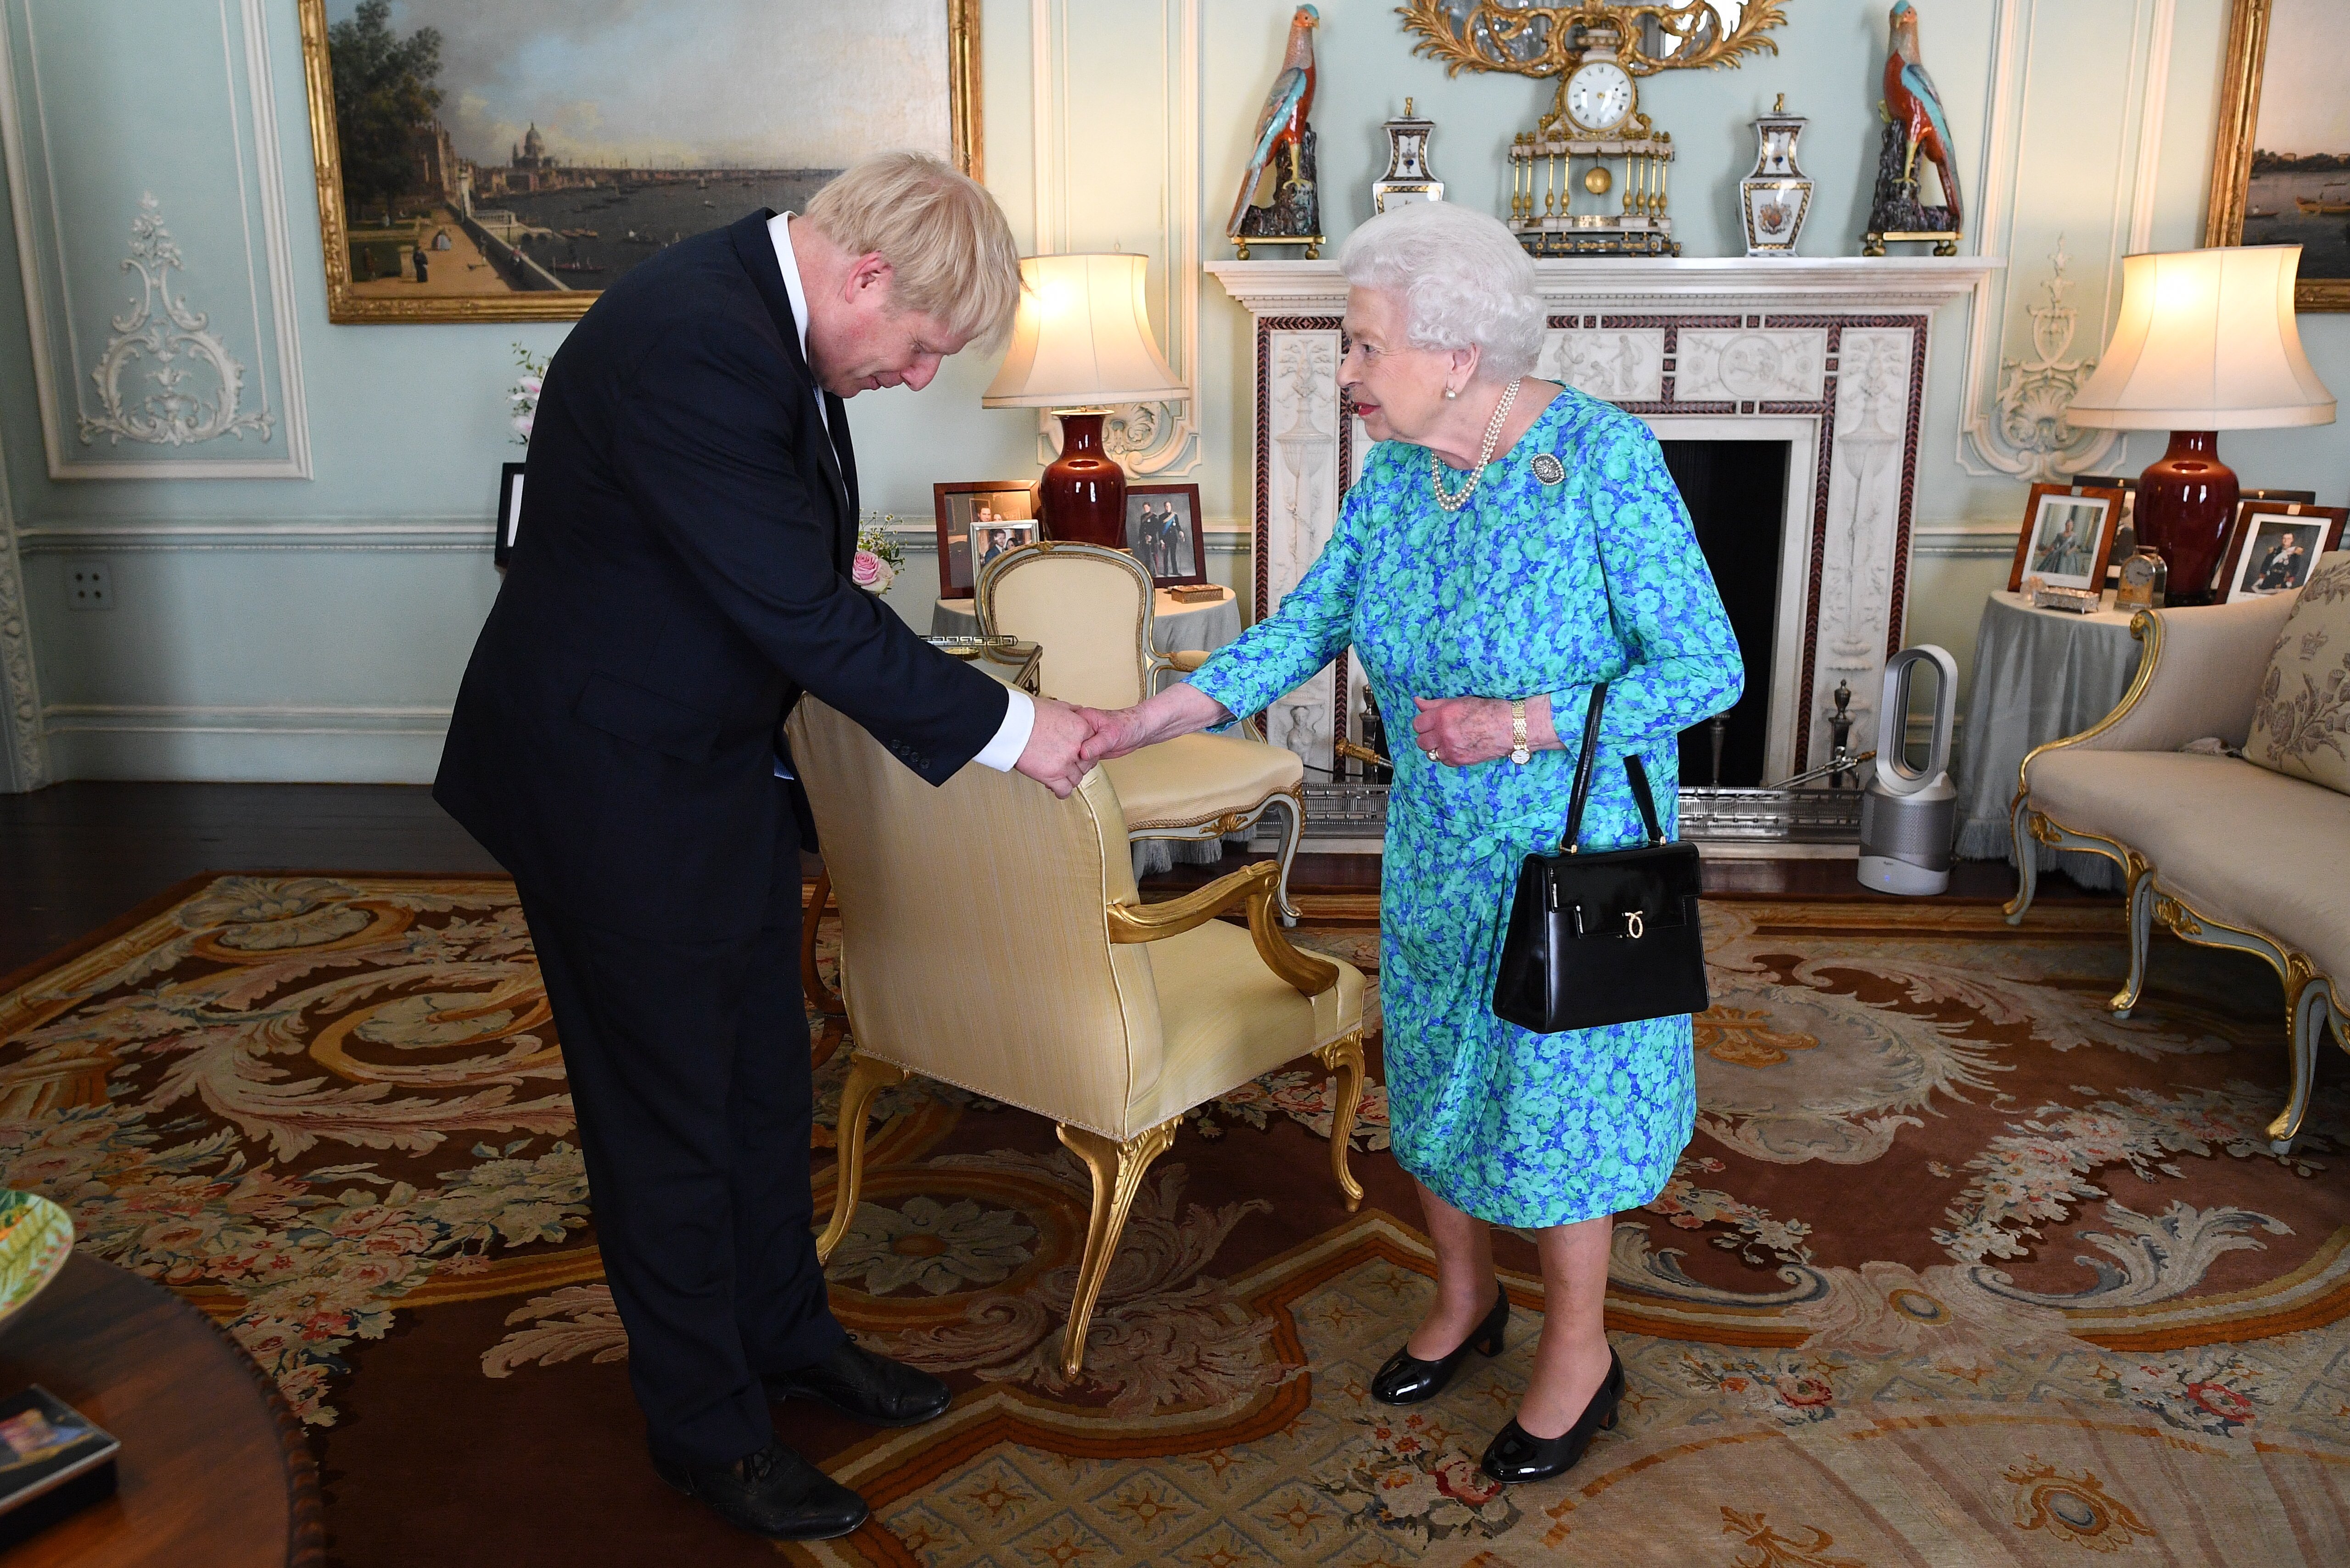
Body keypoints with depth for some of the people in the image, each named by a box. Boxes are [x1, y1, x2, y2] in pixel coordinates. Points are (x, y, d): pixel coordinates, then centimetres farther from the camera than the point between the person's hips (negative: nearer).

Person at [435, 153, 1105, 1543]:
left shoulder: (763, 308, 0)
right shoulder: (690, 345, -30)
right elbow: (807, 618, -29)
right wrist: (1006, 728, -22)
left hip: (723, 760, 9)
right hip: (619, 783, -9)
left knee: (765, 1072, 19)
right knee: (670, 1110, 6)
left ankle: (785, 1329, 39)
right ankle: (709, 1426, 26)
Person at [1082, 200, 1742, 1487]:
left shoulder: (1603, 459, -21)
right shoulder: (1393, 468, -3)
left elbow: (1708, 667, -19)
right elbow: (1310, 623, 0)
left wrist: (1530, 725, -30)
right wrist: (1161, 714, -11)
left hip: (1577, 849, -6)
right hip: (1436, 848, 6)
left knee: (1553, 1086, 6)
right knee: (1433, 1073, 17)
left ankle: (1579, 1349, 30)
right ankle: (1464, 1296, 42)